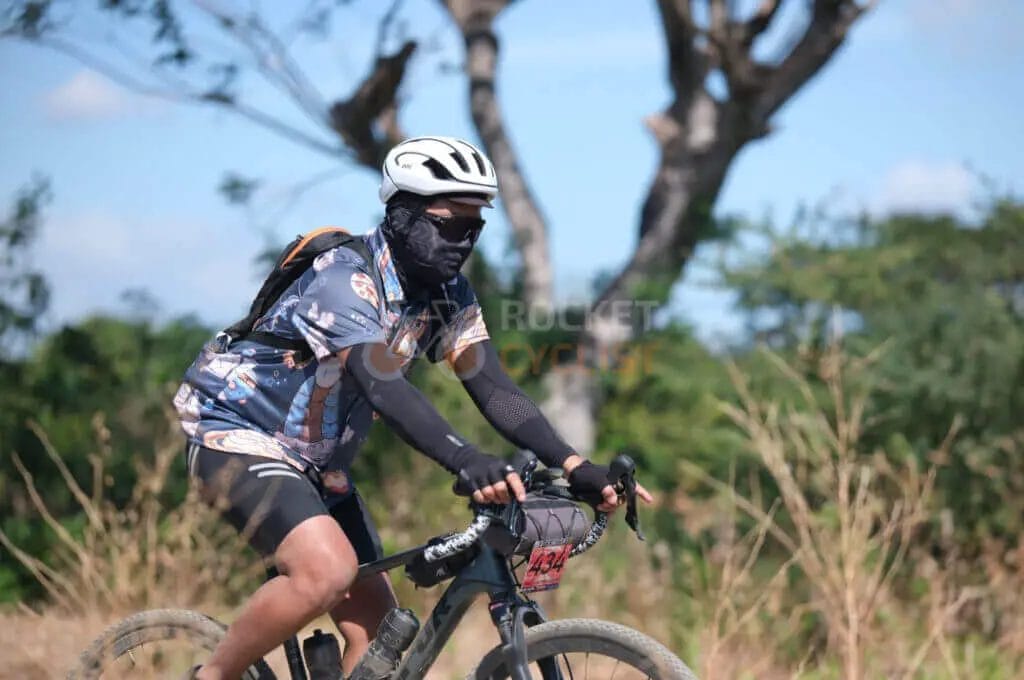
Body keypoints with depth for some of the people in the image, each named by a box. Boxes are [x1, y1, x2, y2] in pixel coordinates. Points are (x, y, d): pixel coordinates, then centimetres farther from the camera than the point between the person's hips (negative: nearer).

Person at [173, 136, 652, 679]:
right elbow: (385, 385, -41)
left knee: (377, 623, 0)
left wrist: (575, 467, -24)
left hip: (316, 462, 8)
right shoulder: (345, 278, -27)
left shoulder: (448, 296, -3)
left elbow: (495, 390, -9)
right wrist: (467, 463, -55)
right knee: (328, 571, -31)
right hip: (236, 436, -8)